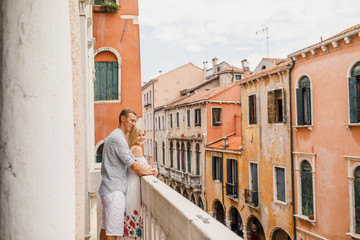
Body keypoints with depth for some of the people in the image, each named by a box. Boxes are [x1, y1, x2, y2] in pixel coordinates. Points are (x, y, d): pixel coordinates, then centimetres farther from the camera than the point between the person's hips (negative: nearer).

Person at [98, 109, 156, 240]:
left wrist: (144, 170, 11)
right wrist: (149, 172, 1)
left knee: (106, 227, 16)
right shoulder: (118, 138, -14)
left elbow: (122, 163, 23)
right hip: (115, 190, -11)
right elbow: (133, 165, -16)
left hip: (108, 189, 11)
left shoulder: (115, 136, 19)